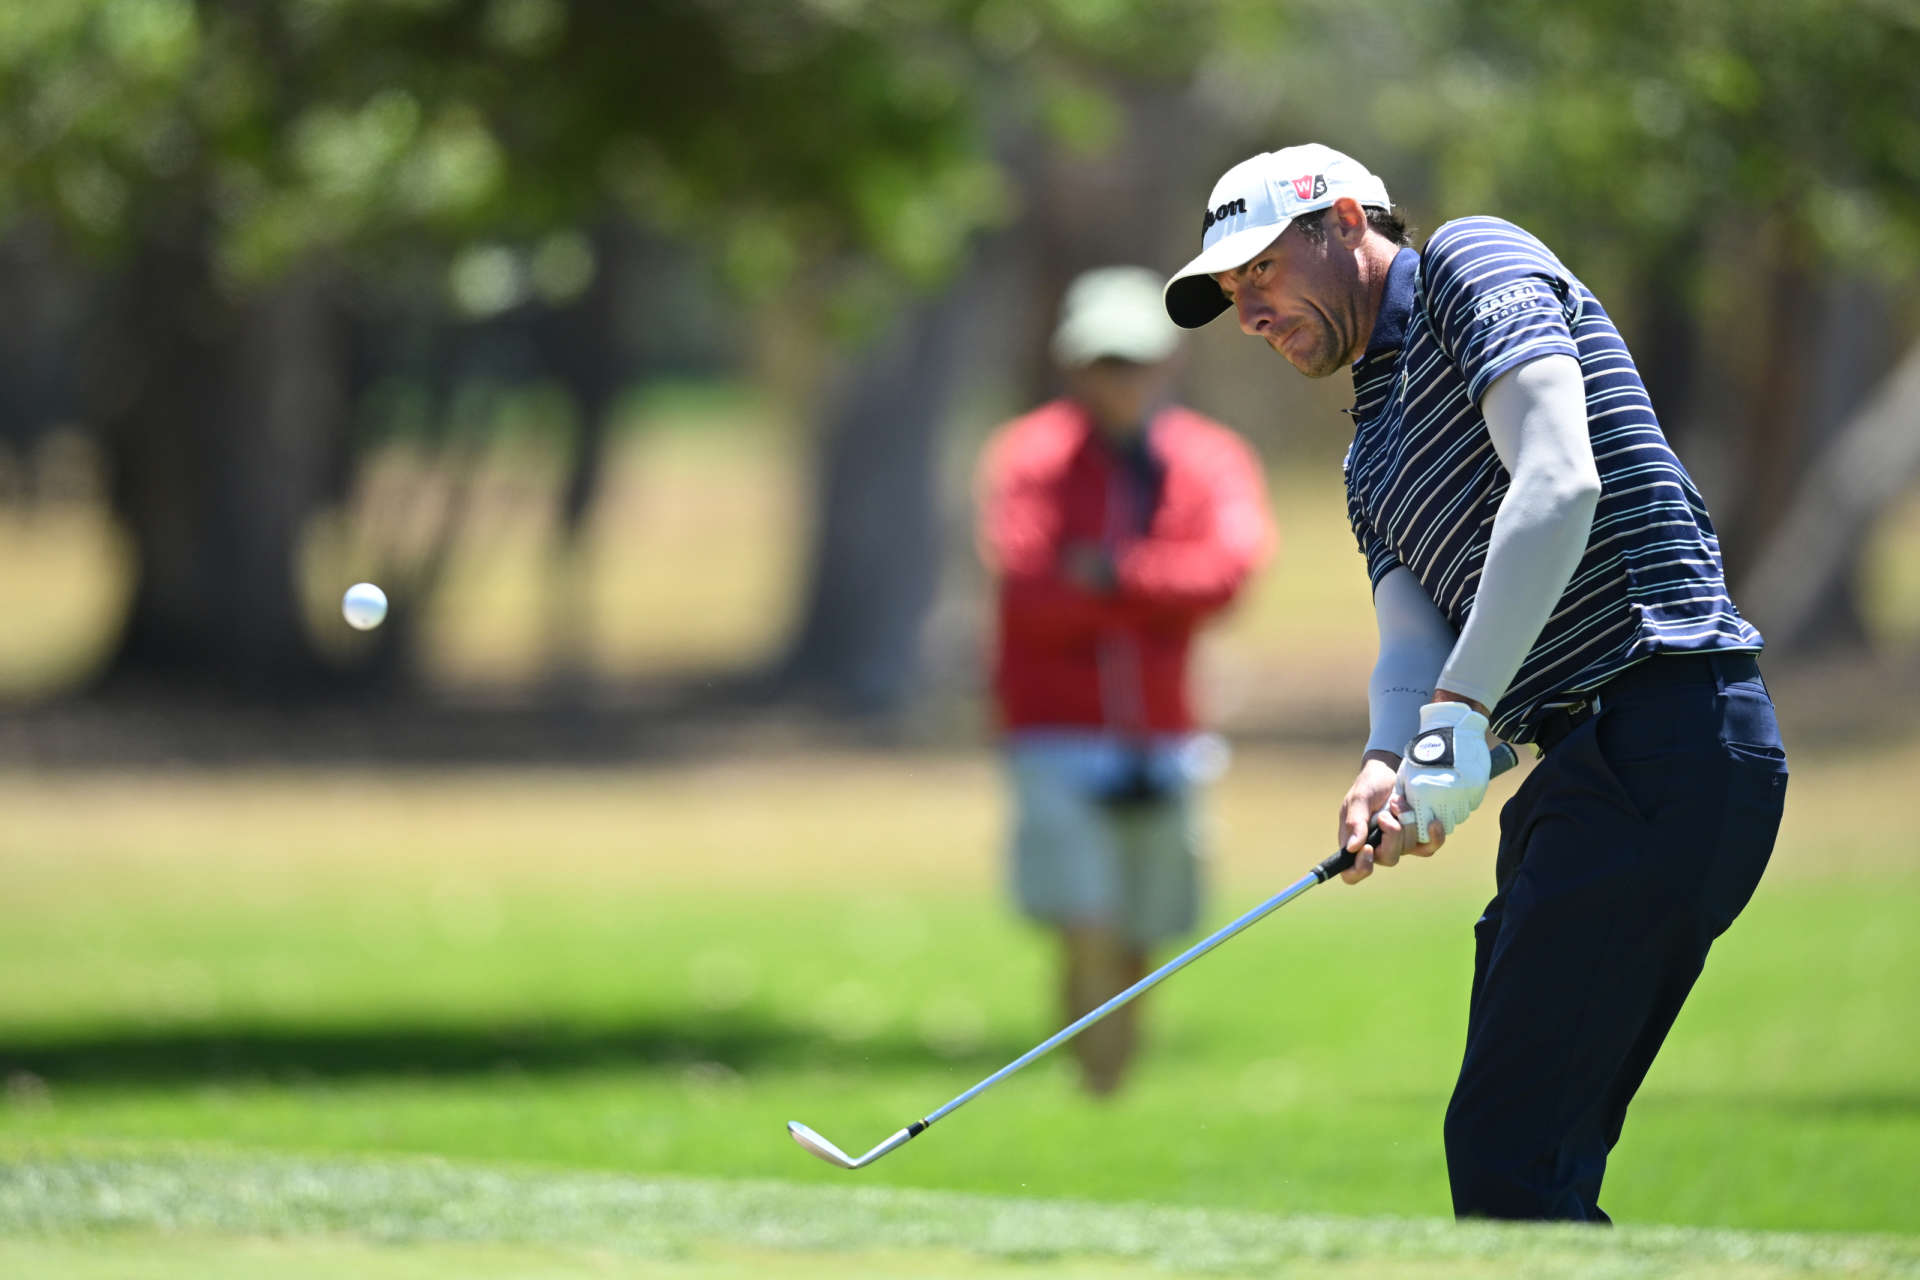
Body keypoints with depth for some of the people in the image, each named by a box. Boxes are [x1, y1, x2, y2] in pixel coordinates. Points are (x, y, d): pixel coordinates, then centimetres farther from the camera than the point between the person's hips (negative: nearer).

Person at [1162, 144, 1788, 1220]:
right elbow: (1412, 635, 10)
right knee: (1528, 1167, 7)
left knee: (1509, 1154, -15)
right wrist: (1389, 766, -13)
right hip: (1589, 766, 10)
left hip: (1668, 724, -10)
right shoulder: (1374, 459, 27)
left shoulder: (1472, 262, 0)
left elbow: (1560, 479, -16)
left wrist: (1462, 714, -23)